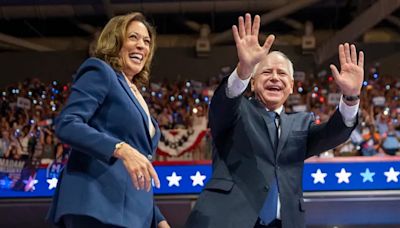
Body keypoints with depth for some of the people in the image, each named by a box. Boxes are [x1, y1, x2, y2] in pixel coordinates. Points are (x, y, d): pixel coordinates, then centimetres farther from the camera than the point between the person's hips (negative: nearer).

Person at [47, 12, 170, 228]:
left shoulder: (136, 96, 24)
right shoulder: (99, 72, 2)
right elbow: (66, 125, -15)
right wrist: (122, 149, -27)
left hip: (132, 210, 9)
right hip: (99, 207, -9)